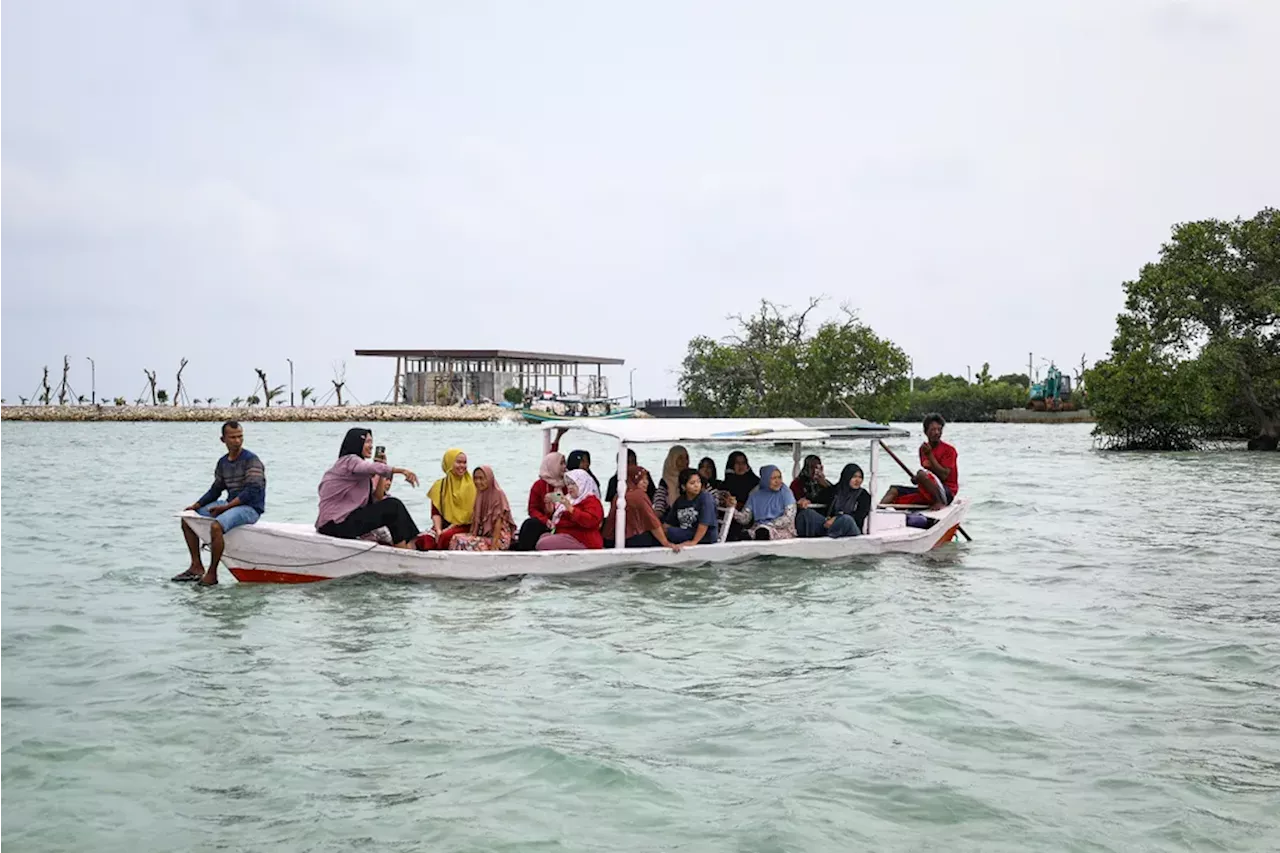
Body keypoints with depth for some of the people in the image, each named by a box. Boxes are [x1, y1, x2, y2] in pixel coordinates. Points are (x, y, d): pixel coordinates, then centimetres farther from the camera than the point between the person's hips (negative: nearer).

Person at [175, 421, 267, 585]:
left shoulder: (251, 460, -12)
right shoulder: (222, 463, 11)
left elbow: (252, 491, -20)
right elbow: (215, 490, 17)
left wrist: (225, 507, -21)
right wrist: (196, 505, 3)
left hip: (251, 508, -9)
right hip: (231, 505, 9)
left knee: (216, 526, -34)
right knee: (187, 519, 8)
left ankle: (212, 574, -20)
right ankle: (196, 566, 5)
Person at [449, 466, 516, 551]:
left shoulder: (498, 494, -7)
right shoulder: (479, 495, 15)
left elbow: (498, 521, -12)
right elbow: (475, 520, 13)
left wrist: (493, 545, -17)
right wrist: (472, 535, -2)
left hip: (498, 536, -7)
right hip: (482, 534, 7)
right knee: (457, 538, -18)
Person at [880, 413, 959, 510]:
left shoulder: (949, 450, -8)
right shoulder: (923, 448, 13)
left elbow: (943, 476, -18)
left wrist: (930, 455, -17)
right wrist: (916, 479, 0)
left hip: (947, 493, -7)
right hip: (927, 493, 7)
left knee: (922, 474, -33)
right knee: (894, 490, -2)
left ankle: (940, 503, -23)